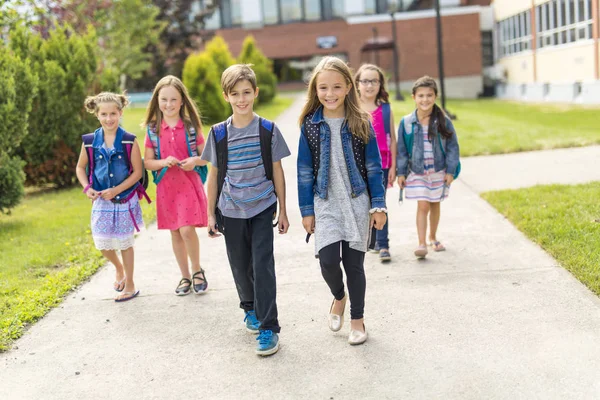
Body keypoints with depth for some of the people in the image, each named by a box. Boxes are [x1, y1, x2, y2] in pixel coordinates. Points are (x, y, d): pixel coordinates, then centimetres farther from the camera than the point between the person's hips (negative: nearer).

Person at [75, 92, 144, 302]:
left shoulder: (129, 141, -11)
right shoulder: (89, 142, -3)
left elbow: (137, 171, -10)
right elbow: (80, 168, 10)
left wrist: (116, 190, -17)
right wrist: (87, 187, -6)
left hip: (125, 199, -3)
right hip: (101, 200, 3)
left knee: (125, 242, 8)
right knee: (102, 242, 8)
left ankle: (129, 285, 23)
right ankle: (119, 268, 39)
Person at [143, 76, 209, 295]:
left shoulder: (191, 126, -1)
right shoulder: (152, 129, 1)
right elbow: (147, 162, 3)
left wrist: (195, 160, -17)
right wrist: (163, 162, -16)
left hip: (189, 184, -2)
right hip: (166, 187, 2)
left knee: (187, 229, -14)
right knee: (175, 233, 9)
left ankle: (197, 270, 9)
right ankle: (185, 277, 24)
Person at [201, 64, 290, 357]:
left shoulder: (268, 130, -4)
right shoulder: (218, 134, -2)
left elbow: (277, 172, 1)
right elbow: (214, 176, 5)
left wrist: (283, 211, 3)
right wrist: (211, 214, 5)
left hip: (262, 209, -2)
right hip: (231, 211, 2)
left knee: (262, 266, -8)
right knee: (241, 266, 13)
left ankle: (268, 327, -1)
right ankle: (250, 309, 39)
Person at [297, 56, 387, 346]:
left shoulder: (360, 123, -2)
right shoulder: (310, 124, -1)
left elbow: (373, 167, 1)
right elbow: (305, 170, 3)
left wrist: (378, 205, -2)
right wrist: (306, 210, 2)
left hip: (357, 202, 0)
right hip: (325, 204, 1)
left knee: (354, 263, 3)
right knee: (328, 260, -9)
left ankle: (357, 319, 23)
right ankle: (338, 297, 24)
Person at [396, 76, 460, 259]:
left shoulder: (443, 121, -8)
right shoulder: (407, 122, -8)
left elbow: (452, 146, -1)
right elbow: (402, 149, 0)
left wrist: (450, 170, -4)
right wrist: (401, 173, -1)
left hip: (439, 171, 2)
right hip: (417, 172, -1)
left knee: (435, 205, 15)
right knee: (422, 206, -8)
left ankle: (433, 237, 34)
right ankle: (422, 244, -4)